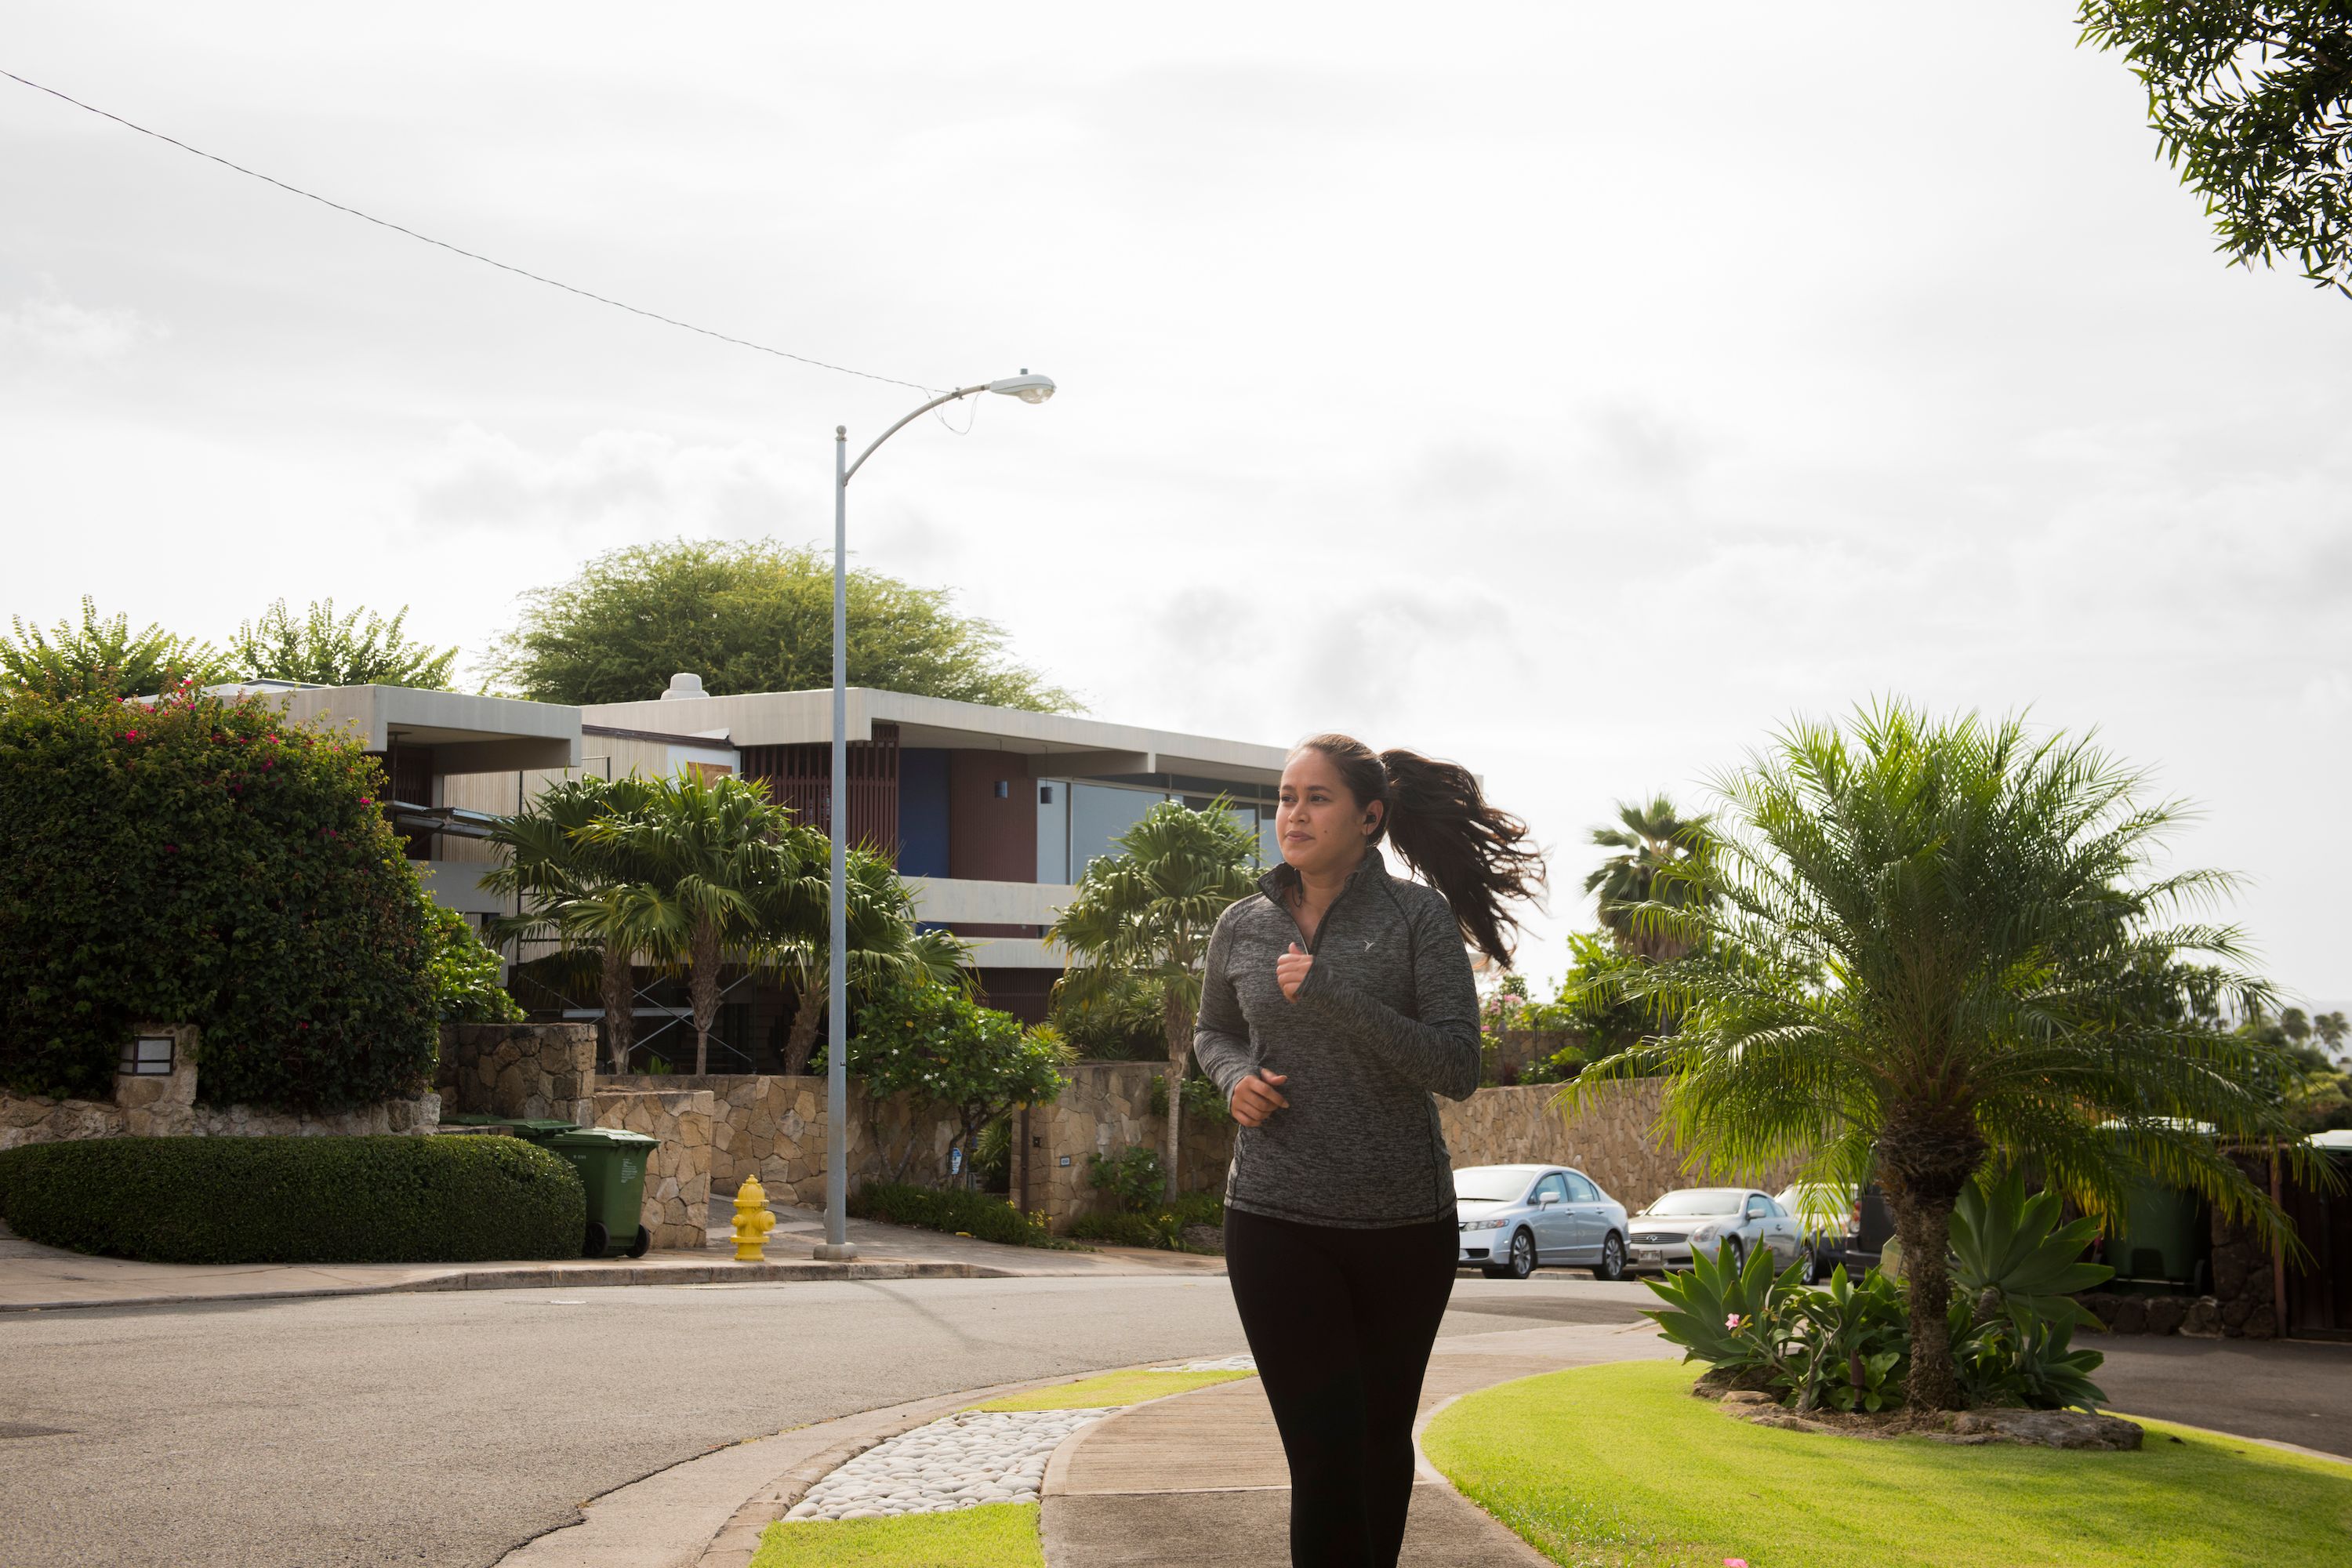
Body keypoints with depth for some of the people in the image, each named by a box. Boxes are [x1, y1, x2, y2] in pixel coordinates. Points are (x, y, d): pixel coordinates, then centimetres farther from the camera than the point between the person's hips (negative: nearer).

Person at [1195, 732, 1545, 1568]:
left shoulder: (1419, 917, -4)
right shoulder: (1243, 927, 5)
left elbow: (1457, 1069, -12)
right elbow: (1213, 1032, 23)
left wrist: (1334, 997, -21)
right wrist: (1237, 1078, -1)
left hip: (1405, 1224, 0)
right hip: (1277, 1221, 0)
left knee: (1384, 1439, 15)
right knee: (1324, 1457, -9)